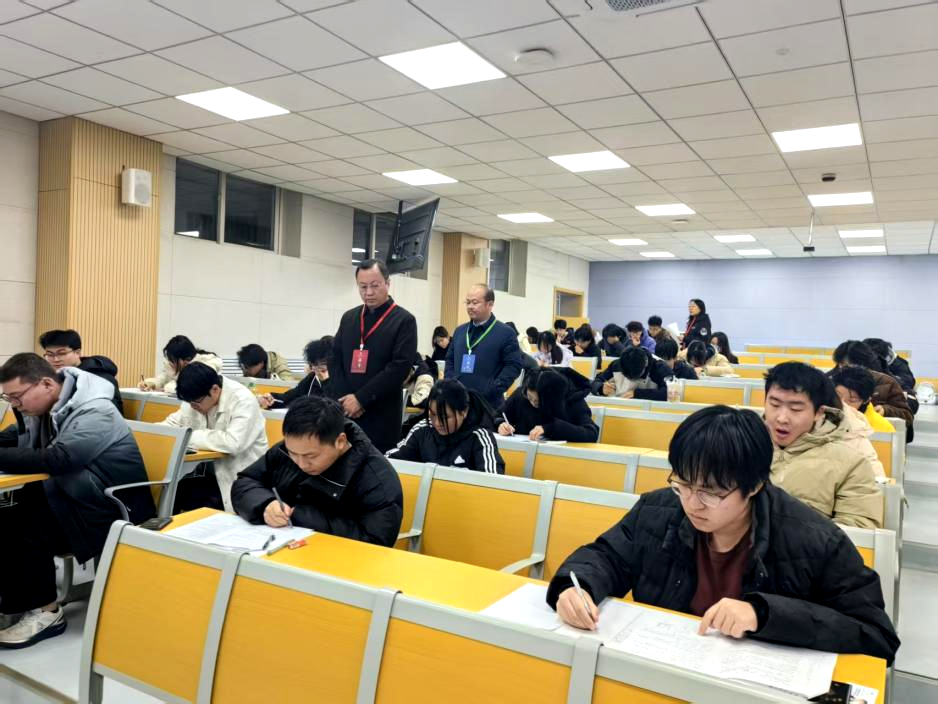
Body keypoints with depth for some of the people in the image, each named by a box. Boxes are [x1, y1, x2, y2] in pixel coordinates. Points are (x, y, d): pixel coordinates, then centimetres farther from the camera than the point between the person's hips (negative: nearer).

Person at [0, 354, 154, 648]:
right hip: (71, 494, 9)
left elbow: (56, 459, -34)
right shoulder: (43, 406, 4)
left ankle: (45, 612, -5)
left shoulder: (94, 413, -23)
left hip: (110, 508, -8)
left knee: (27, 530, -23)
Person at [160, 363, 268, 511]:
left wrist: (188, 437, -24)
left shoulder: (242, 400, -22)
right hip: (212, 469, 7)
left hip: (241, 480, -7)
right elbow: (174, 422, 12)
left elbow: (233, 443, -34)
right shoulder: (197, 397, -1)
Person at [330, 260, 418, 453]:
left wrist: (361, 398, -14)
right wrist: (344, 398, -5)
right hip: (345, 412, 4)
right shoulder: (348, 318, 13)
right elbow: (334, 359, 10)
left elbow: (400, 367, -12)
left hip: (382, 416, -4)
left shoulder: (404, 321, -3)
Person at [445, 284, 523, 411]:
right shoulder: (459, 331, 16)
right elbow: (450, 360, 23)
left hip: (489, 404, -5)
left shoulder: (505, 333, -2)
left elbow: (514, 365, -8)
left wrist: (491, 391, -17)